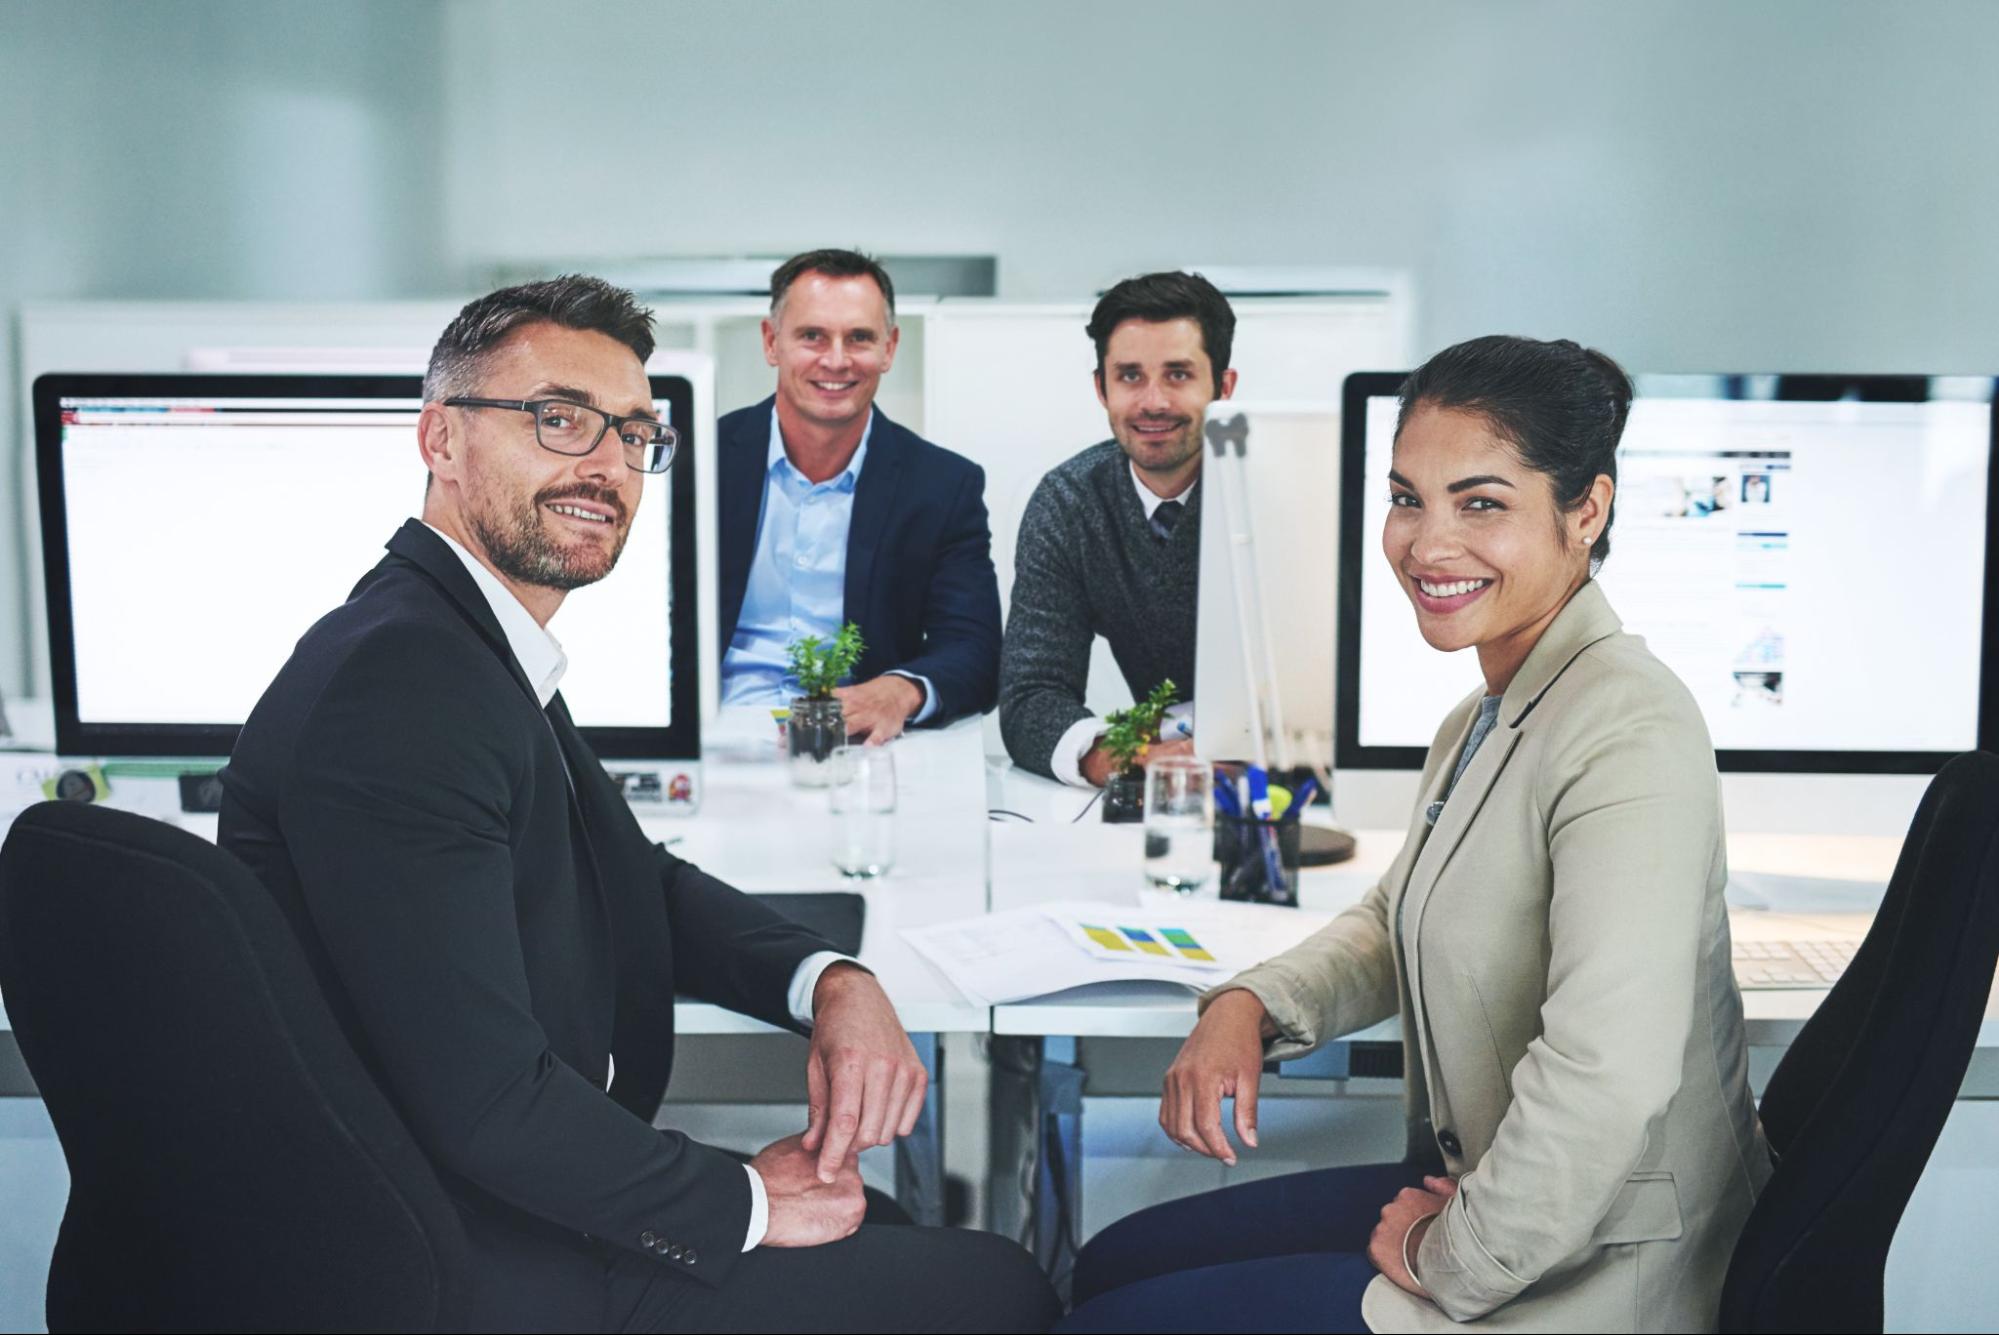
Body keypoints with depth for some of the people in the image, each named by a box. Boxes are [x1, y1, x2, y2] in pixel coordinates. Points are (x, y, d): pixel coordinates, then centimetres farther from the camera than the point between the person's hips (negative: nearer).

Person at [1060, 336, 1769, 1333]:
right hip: (1470, 1193, 9)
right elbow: (1392, 924, 19)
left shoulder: (1627, 731, -25)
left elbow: (1605, 1075, -34)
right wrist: (1248, 1006, -1)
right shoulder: (1479, 721, 7)